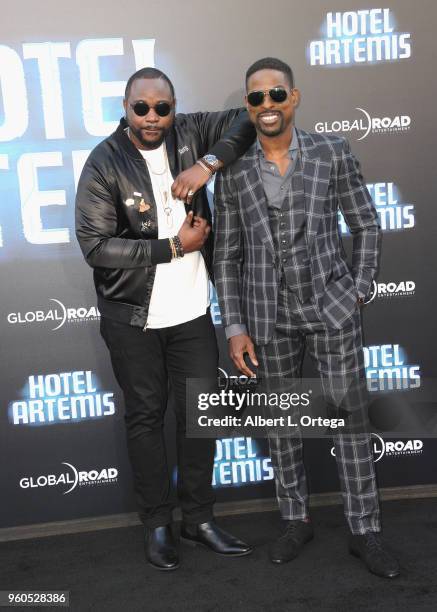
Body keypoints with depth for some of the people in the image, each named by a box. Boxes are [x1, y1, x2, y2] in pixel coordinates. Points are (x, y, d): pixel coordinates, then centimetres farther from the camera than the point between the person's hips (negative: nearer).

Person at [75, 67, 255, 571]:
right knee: (145, 416, 10)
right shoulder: (105, 163, -11)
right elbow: (95, 244, -17)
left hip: (192, 310, 3)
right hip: (133, 318, -3)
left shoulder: (189, 134, -2)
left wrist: (209, 162, -16)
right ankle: (156, 524, 26)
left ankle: (199, 518, 28)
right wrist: (174, 247, -18)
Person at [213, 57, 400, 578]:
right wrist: (235, 328, -2)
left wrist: (358, 291, -2)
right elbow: (226, 255, 2)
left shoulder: (331, 153, -2)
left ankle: (364, 531, 19)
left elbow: (366, 226, 5)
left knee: (349, 417, 3)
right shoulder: (234, 172, 0)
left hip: (332, 308, -1)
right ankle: (295, 521, 30)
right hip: (270, 316, 2)